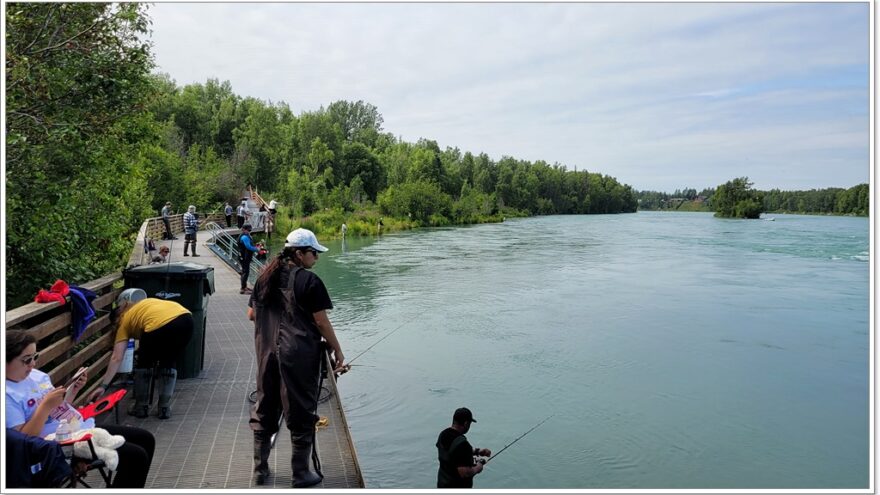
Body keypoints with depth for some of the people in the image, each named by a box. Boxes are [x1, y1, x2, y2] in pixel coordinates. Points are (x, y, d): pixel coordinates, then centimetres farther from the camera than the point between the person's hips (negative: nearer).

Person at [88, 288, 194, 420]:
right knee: (169, 361, 29)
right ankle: (165, 408, 27)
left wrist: (103, 386, 20)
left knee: (144, 362, 26)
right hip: (186, 320, 5)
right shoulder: (147, 302, 40)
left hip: (160, 326, -4)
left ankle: (141, 407, 31)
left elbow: (116, 358, 19)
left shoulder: (125, 321, 25)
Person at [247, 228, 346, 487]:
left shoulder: (266, 277, 7)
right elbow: (321, 322, -12)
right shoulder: (309, 281, -12)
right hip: (300, 356, -6)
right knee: (300, 413, 5)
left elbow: (251, 314, 12)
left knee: (265, 409, 17)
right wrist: (337, 351, -2)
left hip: (268, 353, 6)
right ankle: (301, 473, 16)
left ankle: (260, 468, 28)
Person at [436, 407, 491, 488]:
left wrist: (477, 451, 11)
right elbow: (465, 473, -31)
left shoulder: (443, 435, -3)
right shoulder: (461, 443, -30)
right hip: (458, 488, -8)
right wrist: (477, 468, -12)